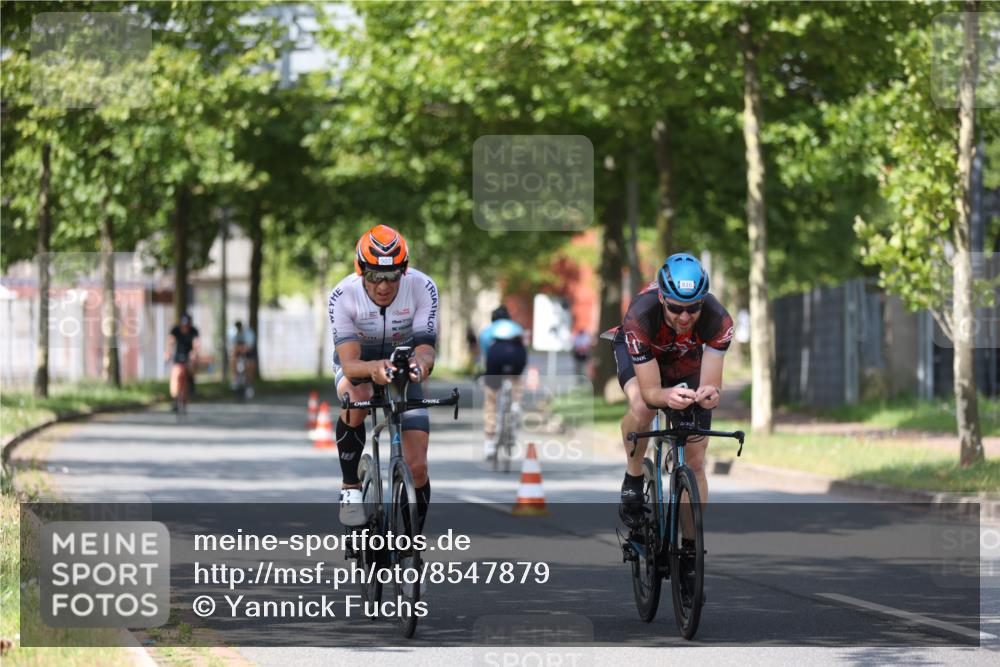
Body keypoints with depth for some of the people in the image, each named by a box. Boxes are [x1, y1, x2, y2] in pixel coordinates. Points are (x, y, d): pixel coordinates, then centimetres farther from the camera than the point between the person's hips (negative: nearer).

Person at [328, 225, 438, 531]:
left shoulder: (422, 289, -27)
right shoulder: (342, 296, -30)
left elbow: (425, 347, -33)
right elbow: (349, 363, -36)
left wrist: (421, 363, -58)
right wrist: (372, 368, -59)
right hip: (359, 363, -1)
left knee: (417, 467, -9)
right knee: (358, 397, -39)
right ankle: (350, 488, -21)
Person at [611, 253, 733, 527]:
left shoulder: (719, 320, -37)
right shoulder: (640, 317, -41)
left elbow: (712, 382, -36)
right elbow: (650, 392, -40)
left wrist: (711, 393, -60)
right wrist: (668, 396, -62)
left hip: (687, 359, 2)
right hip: (638, 352, -2)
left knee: (695, 462, -2)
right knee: (642, 407, -36)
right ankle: (633, 479, -10)